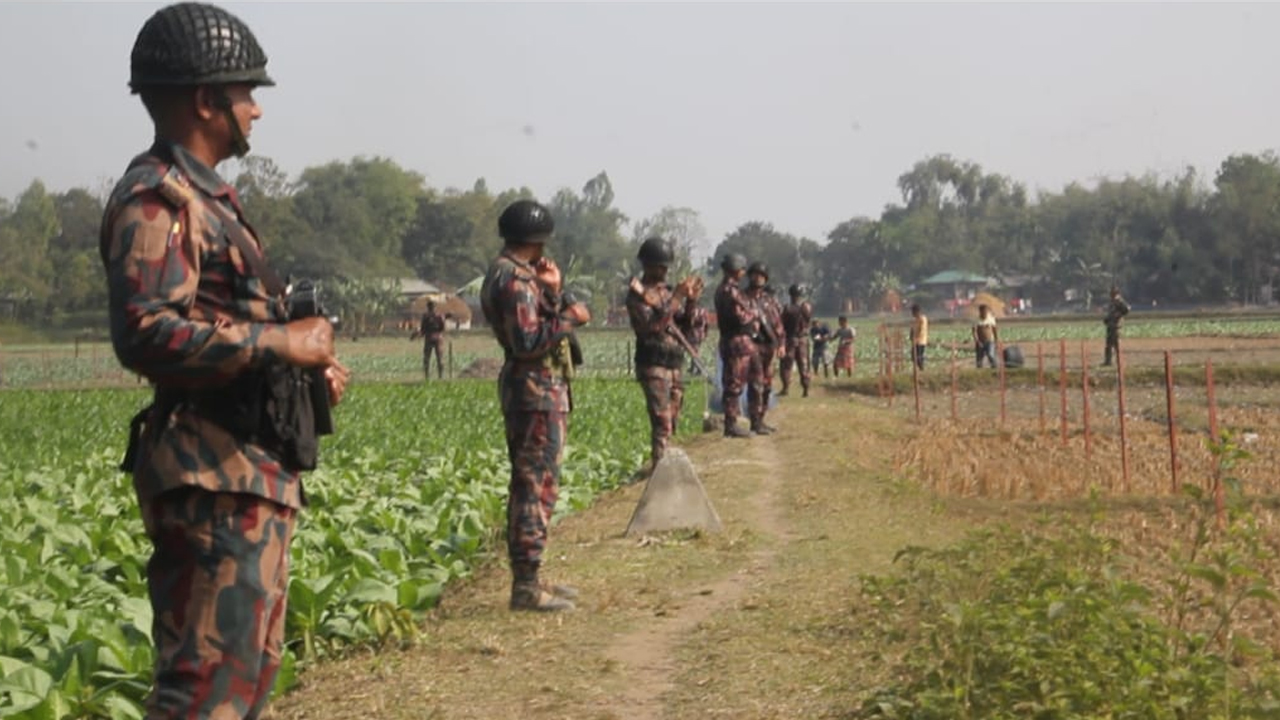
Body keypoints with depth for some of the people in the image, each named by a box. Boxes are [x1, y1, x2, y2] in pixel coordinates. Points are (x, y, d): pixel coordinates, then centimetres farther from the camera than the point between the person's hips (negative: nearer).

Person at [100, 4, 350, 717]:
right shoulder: (156, 199, -13)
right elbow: (147, 333, -25)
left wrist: (306, 365, 11)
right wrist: (280, 342, -19)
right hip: (215, 474, -10)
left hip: (252, 466, 10)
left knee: (253, 659, 16)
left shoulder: (204, 196, 19)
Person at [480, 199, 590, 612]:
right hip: (537, 391, -11)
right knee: (538, 487, -8)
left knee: (530, 485, 14)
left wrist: (553, 292, 5)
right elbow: (526, 341, -24)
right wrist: (570, 318, -16)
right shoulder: (516, 279, -16)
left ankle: (527, 577, 21)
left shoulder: (509, 273, 16)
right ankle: (526, 586, -6)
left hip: (530, 389, 11)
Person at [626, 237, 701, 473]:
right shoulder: (638, 292, -8)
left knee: (672, 419, 10)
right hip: (654, 364, -8)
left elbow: (682, 322, 16)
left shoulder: (667, 290, 15)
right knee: (662, 419, -14)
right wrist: (676, 297, -23)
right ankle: (659, 465, -14)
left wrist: (691, 301, -1)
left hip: (674, 363, 8)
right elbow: (652, 325, -21)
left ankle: (660, 463, 18)